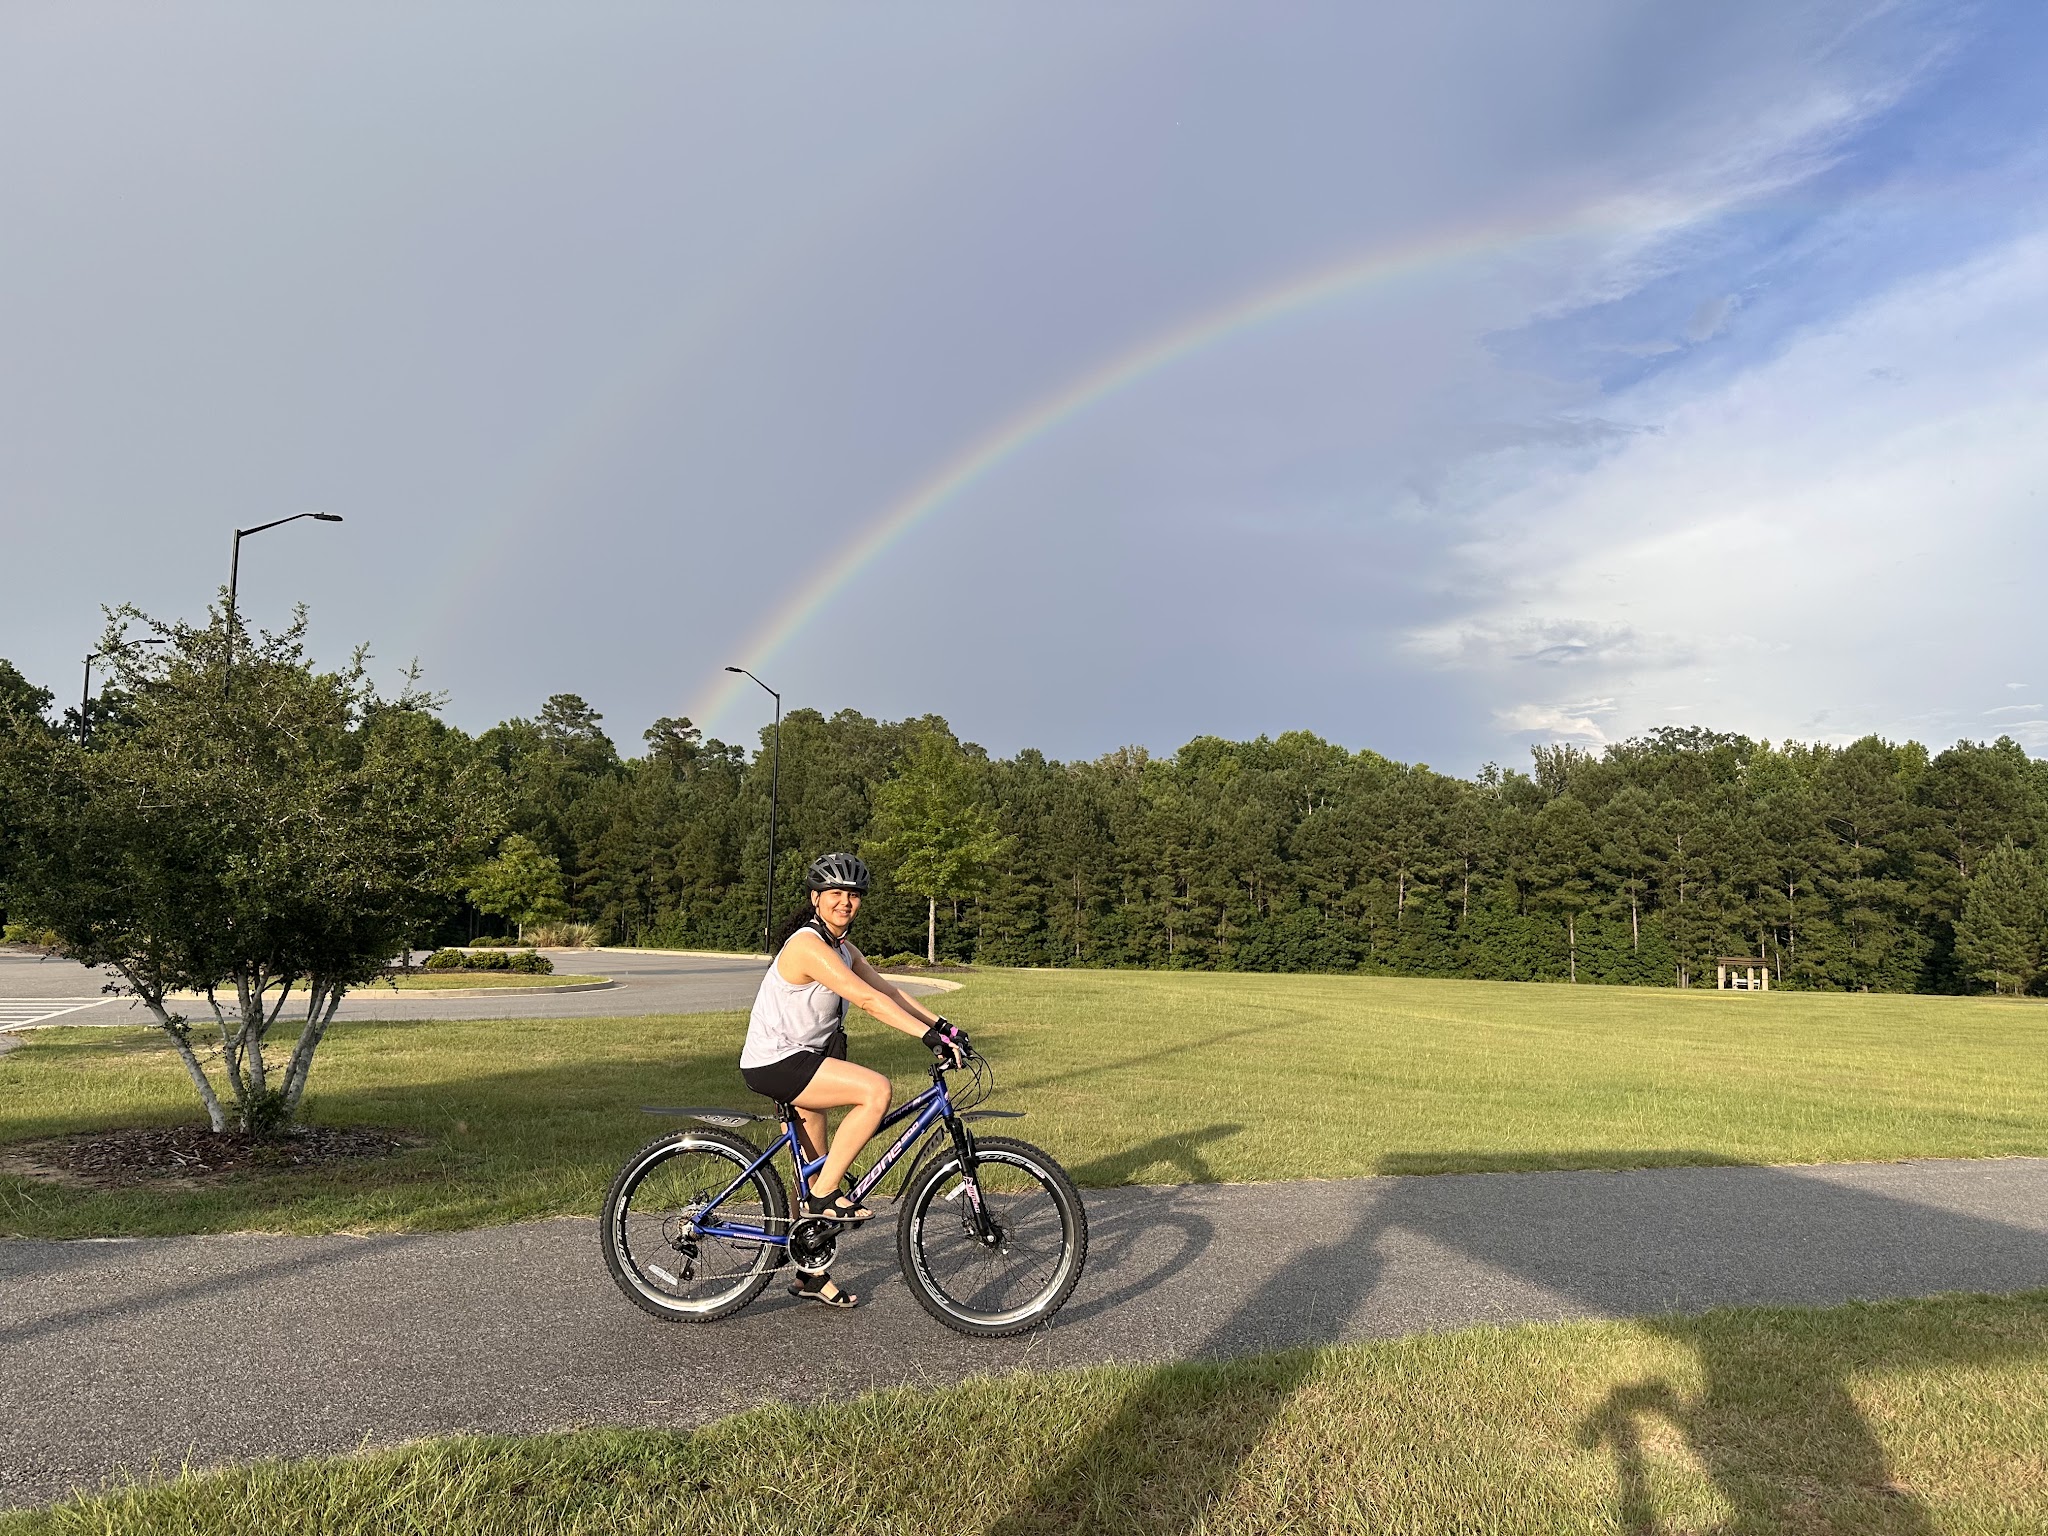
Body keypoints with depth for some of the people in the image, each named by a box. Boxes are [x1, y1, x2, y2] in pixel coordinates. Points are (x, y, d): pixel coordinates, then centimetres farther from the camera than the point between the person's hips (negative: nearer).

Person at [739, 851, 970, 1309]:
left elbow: (888, 989, 4)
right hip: (774, 1064, -10)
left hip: (799, 1062, 10)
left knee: (814, 1170, 14)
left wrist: (943, 1026, -6)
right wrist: (929, 1036, -33)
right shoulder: (808, 945, -22)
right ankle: (825, 1195, -12)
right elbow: (867, 1000, -30)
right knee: (876, 1089, -25)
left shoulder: (842, 948, 9)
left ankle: (810, 1275, 28)